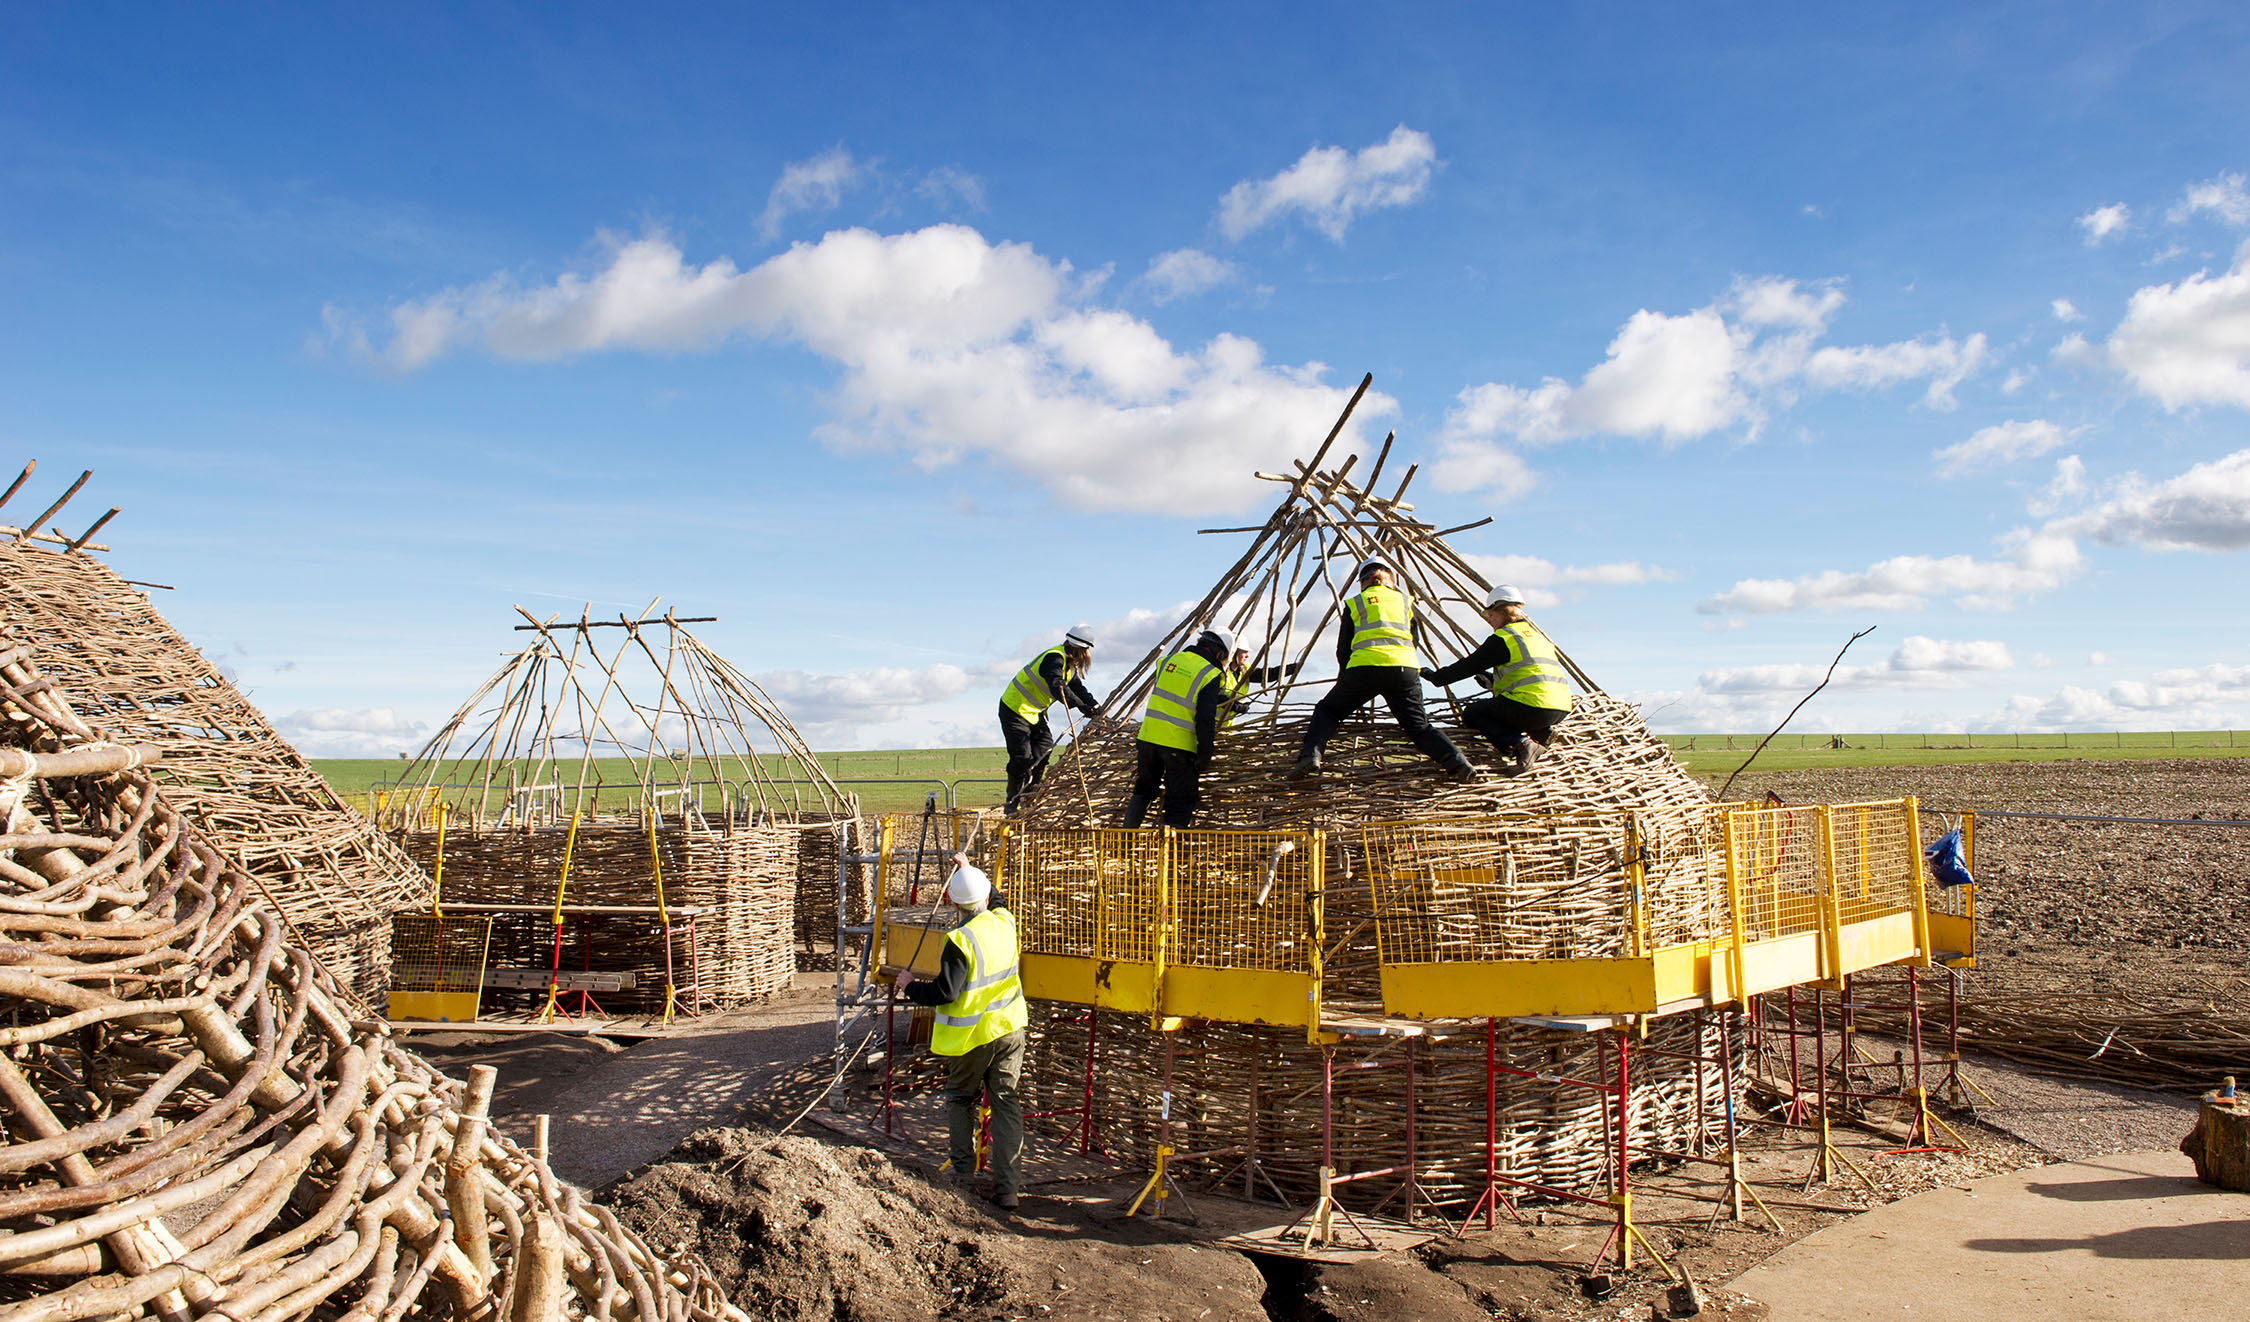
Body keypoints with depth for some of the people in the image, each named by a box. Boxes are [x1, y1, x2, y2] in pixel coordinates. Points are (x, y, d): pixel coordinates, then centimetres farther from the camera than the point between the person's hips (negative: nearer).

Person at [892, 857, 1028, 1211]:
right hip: (1010, 1027, 5)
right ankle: (1008, 1188, 4)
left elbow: (945, 992, -21)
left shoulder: (961, 940, -22)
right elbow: (993, 901, 23)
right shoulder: (1005, 921, -3)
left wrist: (910, 986, -5)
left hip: (972, 1035, -5)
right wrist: (969, 870, 29)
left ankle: (962, 1168, 28)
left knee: (960, 1097, 20)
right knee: (1007, 1103, 6)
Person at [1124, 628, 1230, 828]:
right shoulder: (1210, 675, -10)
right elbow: (1205, 719, -16)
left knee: (1143, 789, 23)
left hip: (1149, 735, 6)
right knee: (1182, 801, 4)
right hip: (1178, 745, -6)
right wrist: (1205, 754, -10)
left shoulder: (1172, 659, 9)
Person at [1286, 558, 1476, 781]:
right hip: (1405, 667, 1)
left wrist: (1345, 684, 34)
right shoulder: (1405, 600, 24)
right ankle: (1457, 762, -17)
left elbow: (1343, 650, 19)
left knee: (1327, 711, 15)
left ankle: (1310, 755, -8)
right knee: (1419, 726, 6)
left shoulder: (1354, 603, 19)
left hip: (1364, 668, -1)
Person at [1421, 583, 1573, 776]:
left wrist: (1436, 677, 9)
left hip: (1532, 706, -8)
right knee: (1496, 706, 31)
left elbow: (1469, 665, -2)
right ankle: (1539, 733, 7)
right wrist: (1492, 682, 39)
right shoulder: (1537, 634, 23)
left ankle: (1519, 743, -13)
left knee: (1472, 713, 7)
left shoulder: (1503, 638, -3)